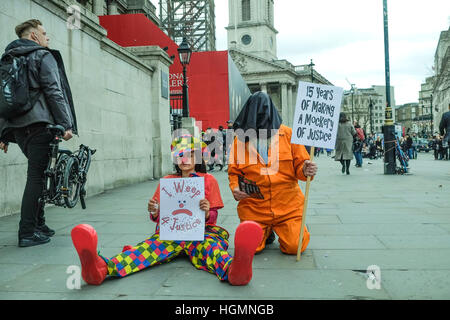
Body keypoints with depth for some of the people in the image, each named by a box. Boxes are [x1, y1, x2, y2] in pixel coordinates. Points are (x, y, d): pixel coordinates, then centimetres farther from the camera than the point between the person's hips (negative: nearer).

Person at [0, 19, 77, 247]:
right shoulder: (43, 57, -1)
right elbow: (54, 92, -13)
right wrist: (66, 124, -14)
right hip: (39, 124, -8)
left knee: (37, 174, 17)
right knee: (36, 176, -7)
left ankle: (38, 225, 22)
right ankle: (27, 233, -7)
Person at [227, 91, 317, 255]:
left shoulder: (288, 134, 0)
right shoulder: (241, 139, 2)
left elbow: (299, 165, 2)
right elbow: (233, 172, 8)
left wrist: (305, 171, -21)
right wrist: (235, 188, -12)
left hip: (288, 205, -1)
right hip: (253, 207, 1)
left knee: (294, 247, -10)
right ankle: (266, 231, 27)